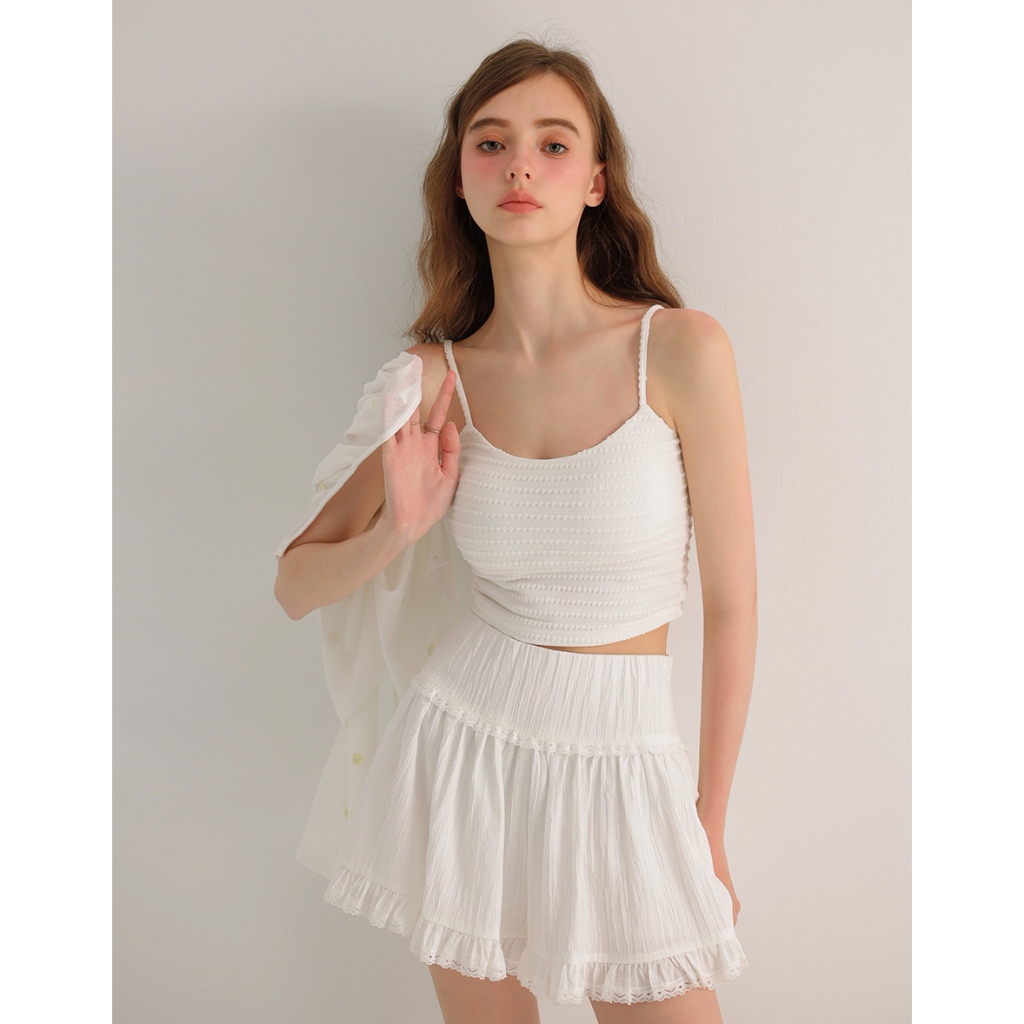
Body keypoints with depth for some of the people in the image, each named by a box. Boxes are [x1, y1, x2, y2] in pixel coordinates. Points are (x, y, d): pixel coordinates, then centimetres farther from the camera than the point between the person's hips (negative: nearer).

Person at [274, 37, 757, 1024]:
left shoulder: (682, 350, -12)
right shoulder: (433, 380, -5)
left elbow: (731, 605, -5)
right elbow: (296, 586, 4)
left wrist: (708, 824, 1)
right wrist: (397, 531, -16)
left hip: (623, 761, -1)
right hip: (461, 745, 2)